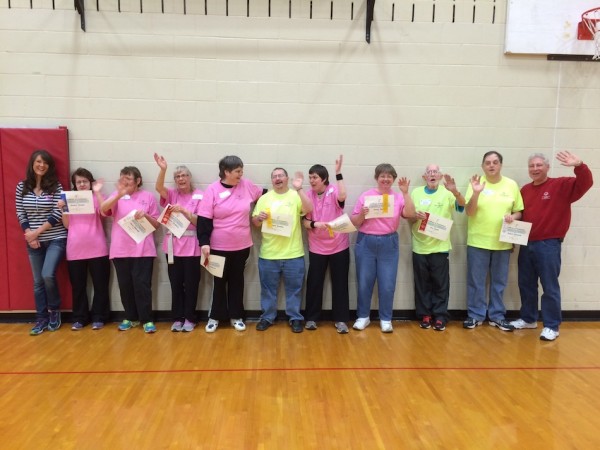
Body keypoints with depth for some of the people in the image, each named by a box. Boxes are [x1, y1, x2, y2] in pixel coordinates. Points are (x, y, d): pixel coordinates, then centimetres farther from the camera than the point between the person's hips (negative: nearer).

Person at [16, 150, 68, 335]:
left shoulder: (56, 186, -5)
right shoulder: (22, 186, 4)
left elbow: (57, 214, -12)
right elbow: (20, 214, 4)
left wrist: (37, 232, -14)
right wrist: (29, 235, -8)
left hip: (56, 239, -3)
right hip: (34, 242, 4)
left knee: (48, 275, -16)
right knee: (38, 281, 8)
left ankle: (54, 310, 9)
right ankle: (41, 319, 19)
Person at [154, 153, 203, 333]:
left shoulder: (199, 196, -2)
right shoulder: (172, 194, 7)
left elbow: (199, 221, -7)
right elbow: (159, 187, -15)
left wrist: (183, 211, -20)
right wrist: (163, 169, -29)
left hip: (191, 246, -3)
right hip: (173, 245, 3)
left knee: (191, 284, 4)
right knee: (176, 283, 9)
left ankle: (189, 318, 17)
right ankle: (177, 318, 20)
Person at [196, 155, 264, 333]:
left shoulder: (246, 185, -1)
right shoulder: (212, 190, -10)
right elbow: (204, 219, -11)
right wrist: (204, 242, -17)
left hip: (242, 246, 3)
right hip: (219, 246, -2)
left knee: (237, 280, 13)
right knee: (219, 281, 11)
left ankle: (236, 316, 26)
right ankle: (215, 316, 25)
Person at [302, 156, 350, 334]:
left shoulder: (334, 191, -7)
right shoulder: (308, 195, 0)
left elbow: (342, 197, -31)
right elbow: (305, 221, -1)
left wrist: (338, 173, -29)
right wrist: (314, 224, -22)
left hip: (339, 246, -2)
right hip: (317, 247, 2)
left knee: (340, 283, 6)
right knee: (314, 283, 8)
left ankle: (340, 319, 17)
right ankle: (311, 318, 22)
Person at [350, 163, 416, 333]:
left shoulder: (398, 196, 4)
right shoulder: (366, 195, 2)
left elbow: (410, 214, -13)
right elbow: (354, 222, 3)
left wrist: (405, 192, -17)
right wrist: (361, 214, -17)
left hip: (389, 244, 0)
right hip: (366, 243, 0)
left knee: (387, 284, 4)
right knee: (364, 283, 7)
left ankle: (385, 319, 20)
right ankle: (363, 317, 23)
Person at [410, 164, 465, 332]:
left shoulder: (447, 193, -1)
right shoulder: (416, 193, 6)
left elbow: (461, 206, -17)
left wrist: (455, 191, -36)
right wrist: (416, 216, -15)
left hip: (440, 247, -2)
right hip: (420, 247, 2)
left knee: (440, 285, 4)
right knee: (422, 284, 8)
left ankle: (440, 317, 14)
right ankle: (425, 315, 19)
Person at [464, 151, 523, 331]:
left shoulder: (511, 185, 4)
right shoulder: (476, 183, -2)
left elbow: (519, 212, 10)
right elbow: (469, 212, -9)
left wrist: (513, 217, -13)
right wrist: (476, 193, -24)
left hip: (502, 242, 2)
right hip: (478, 242, -2)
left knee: (499, 282, 12)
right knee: (475, 282, 5)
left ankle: (497, 315, 25)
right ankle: (475, 315, 18)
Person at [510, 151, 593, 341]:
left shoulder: (561, 185, -4)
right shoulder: (525, 190, 11)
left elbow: (585, 183, -19)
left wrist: (579, 166, -35)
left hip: (549, 244, -6)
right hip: (526, 244, 6)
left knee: (550, 287, 0)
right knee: (526, 284, 14)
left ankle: (552, 326, 9)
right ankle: (528, 319, 28)